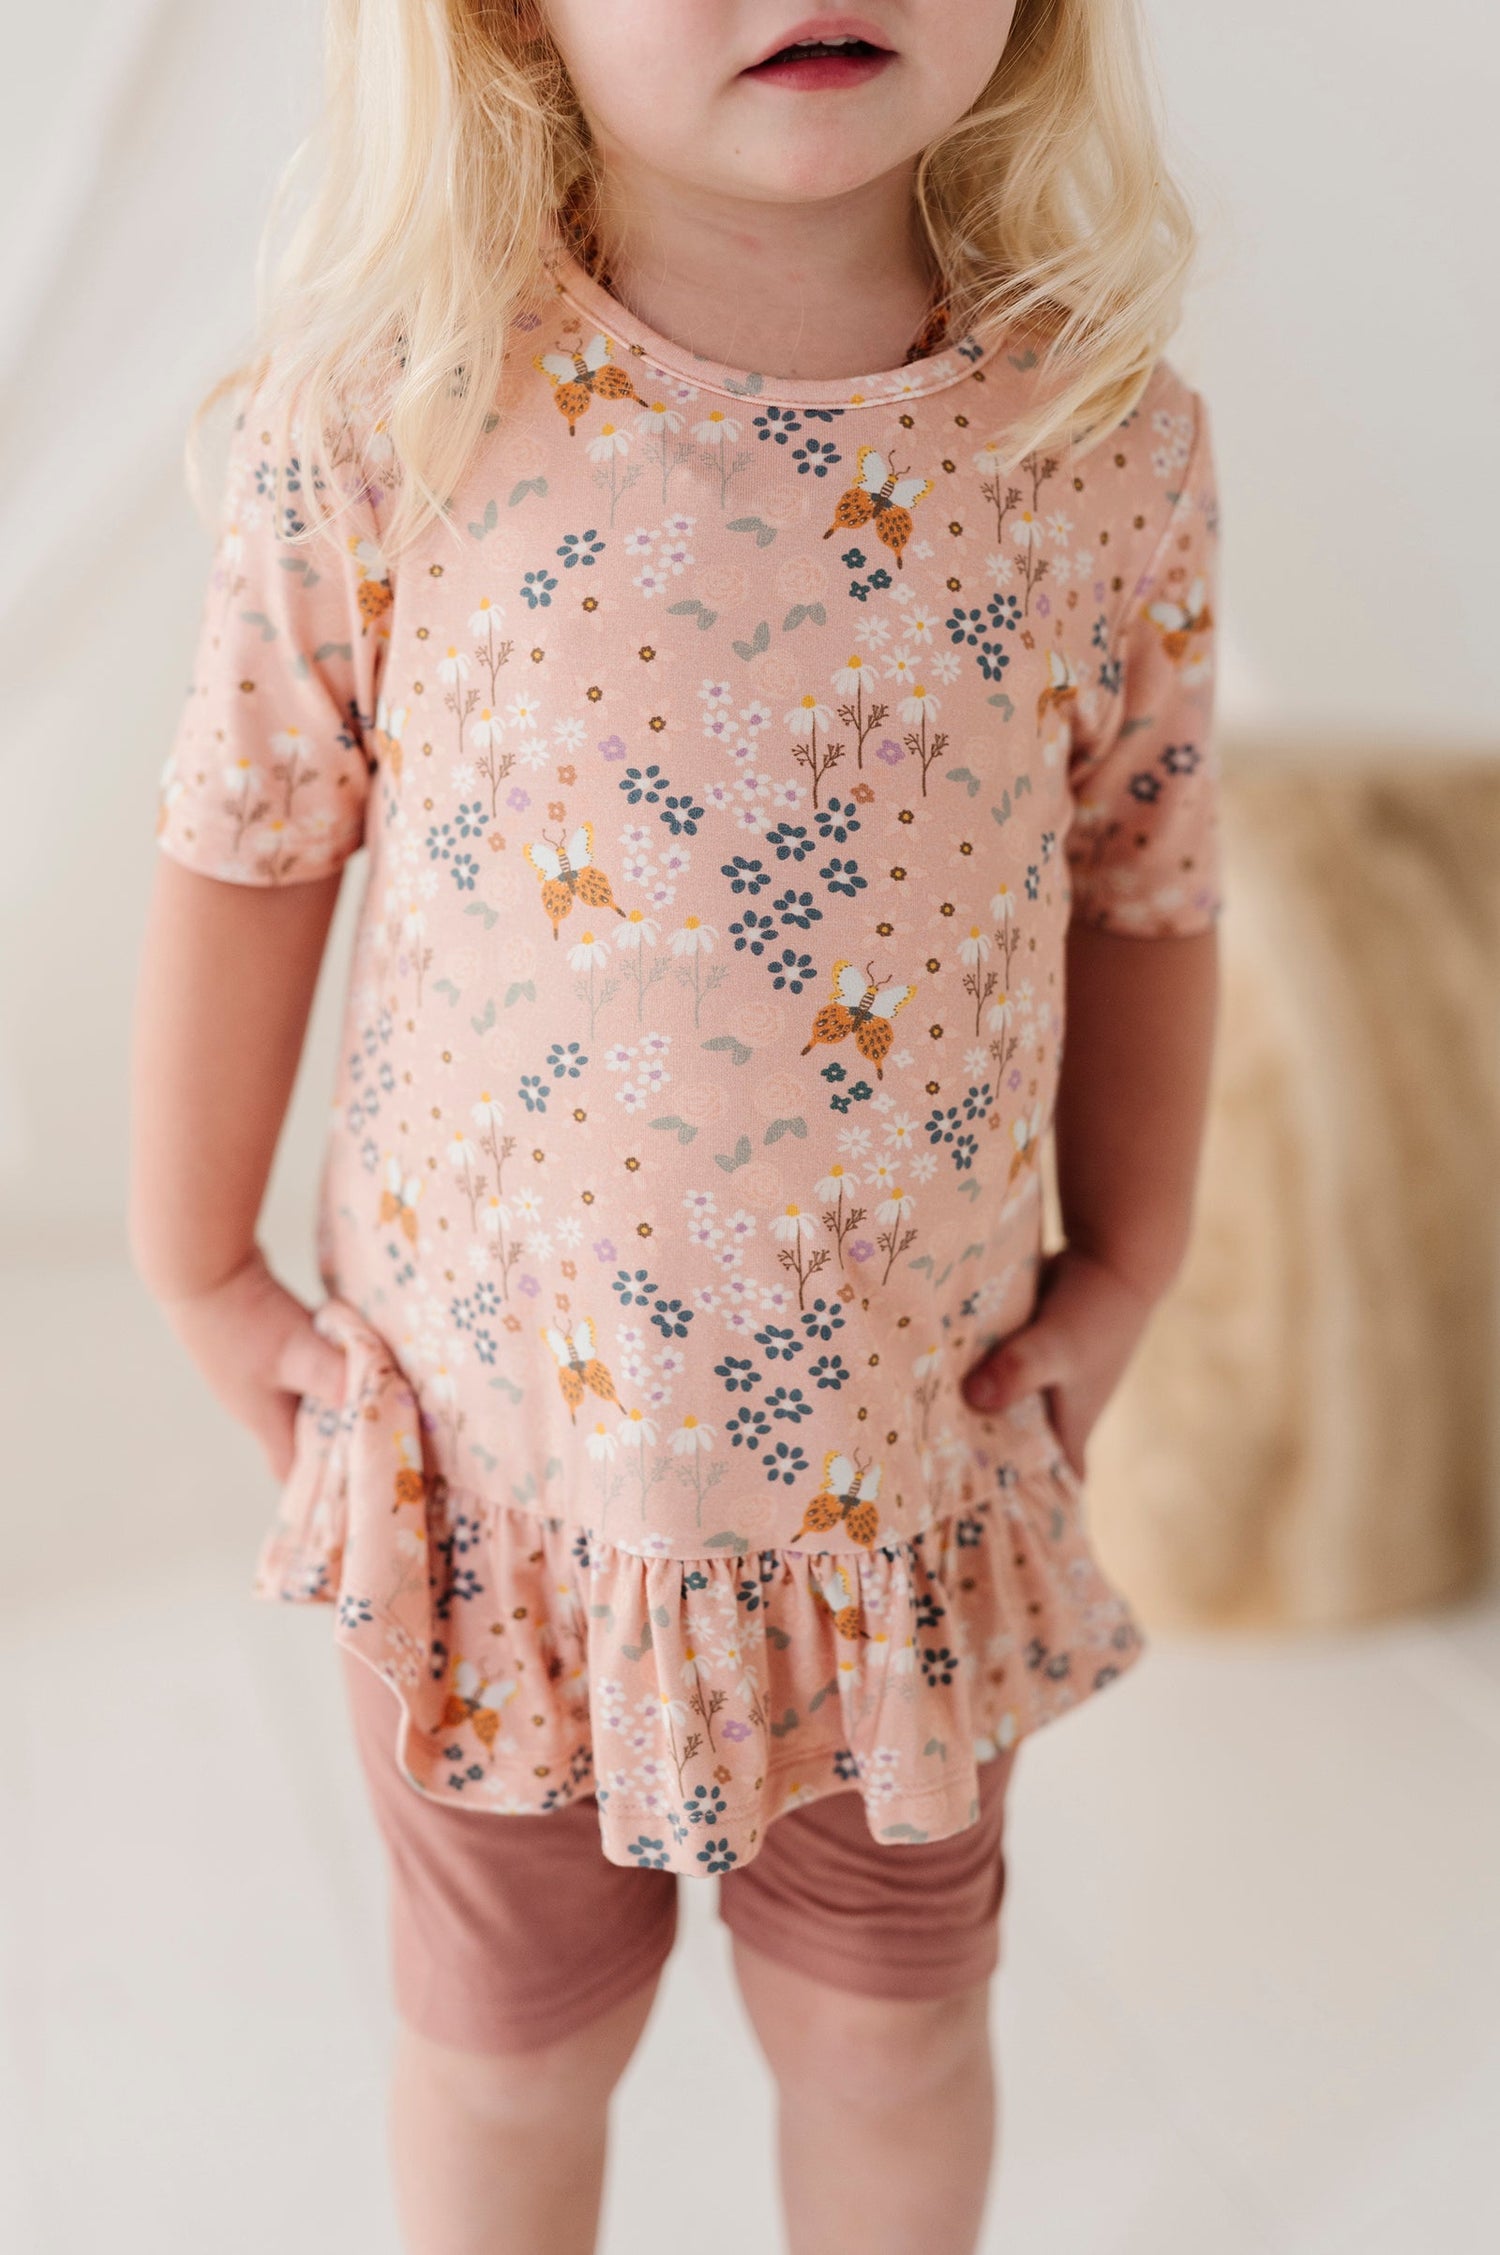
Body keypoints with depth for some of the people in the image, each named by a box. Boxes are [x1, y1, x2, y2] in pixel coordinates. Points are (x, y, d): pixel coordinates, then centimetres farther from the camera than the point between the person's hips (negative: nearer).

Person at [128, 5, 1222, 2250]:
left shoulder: (1110, 443, -11)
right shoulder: (383, 413, -16)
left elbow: (1148, 892, 1)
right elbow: (246, 849, -5)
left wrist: (1121, 1279, 7)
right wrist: (200, 1274, 2)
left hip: (907, 1455, 2)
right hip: (495, 1454, -1)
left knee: (895, 2031, 23)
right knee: (510, 2043, 22)